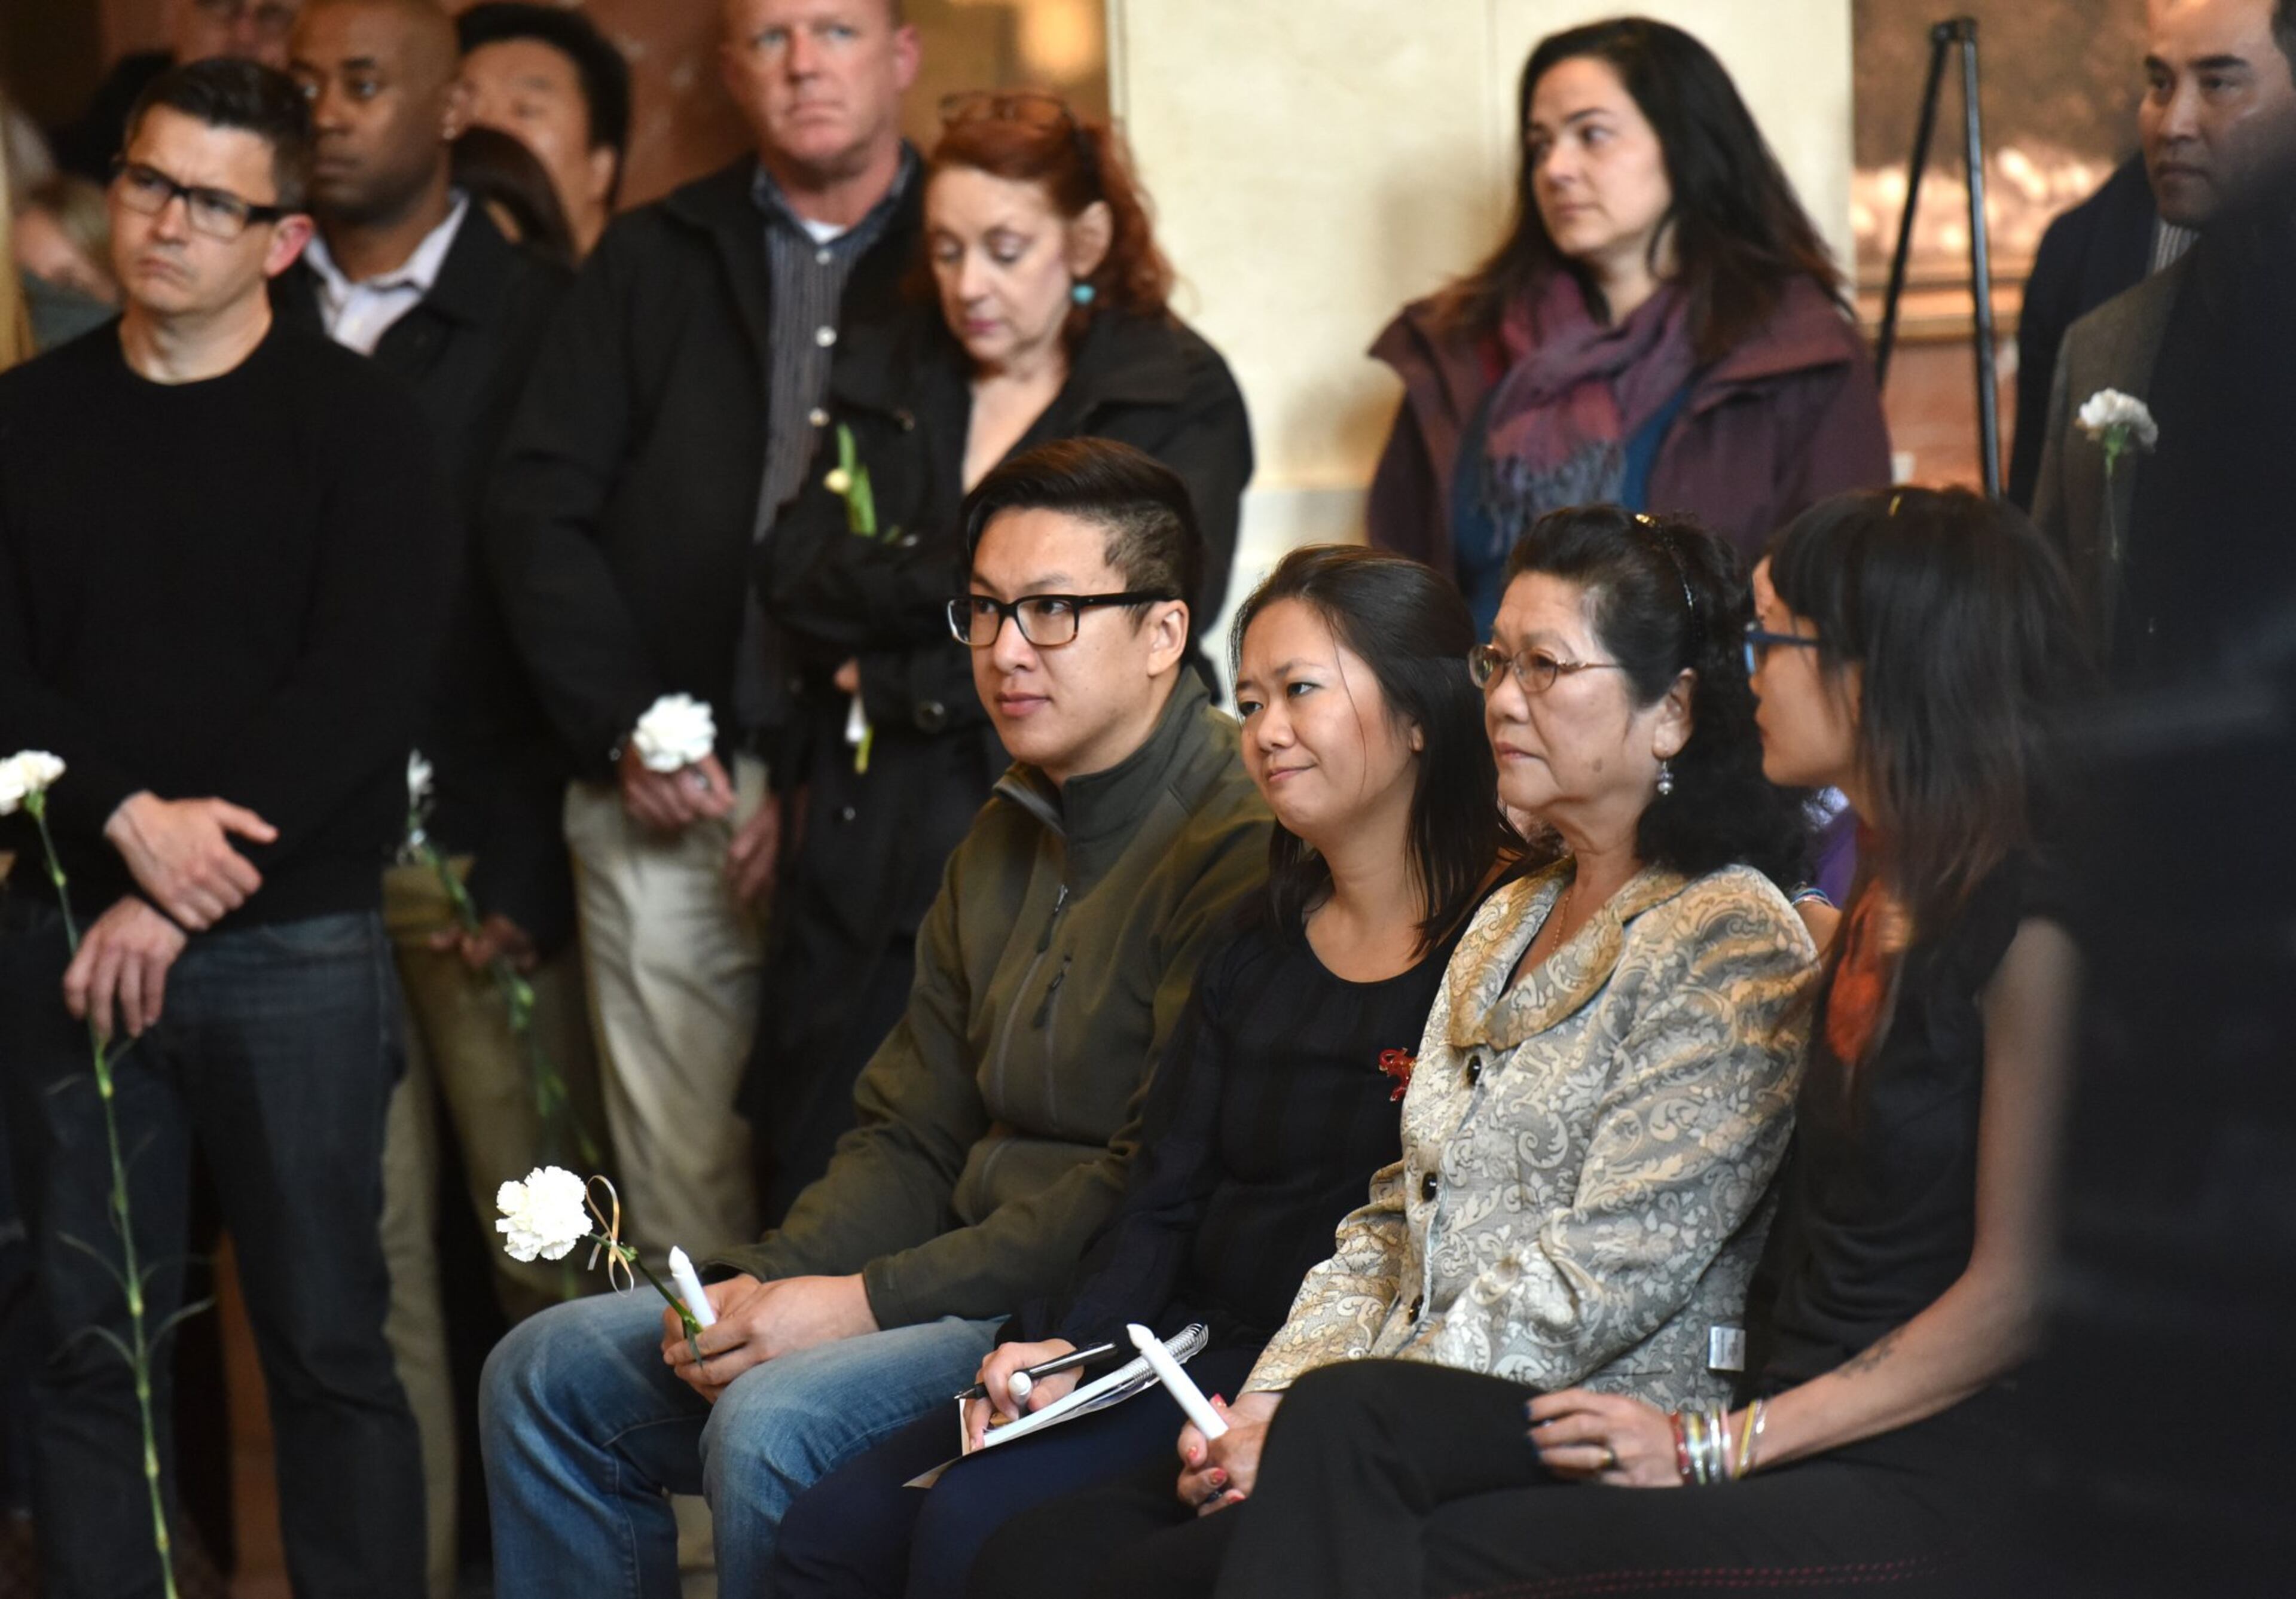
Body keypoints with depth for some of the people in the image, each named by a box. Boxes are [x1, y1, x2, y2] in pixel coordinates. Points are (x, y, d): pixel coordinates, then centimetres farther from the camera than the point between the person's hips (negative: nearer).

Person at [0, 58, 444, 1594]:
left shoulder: (359, 423, 0)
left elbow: (361, 688, -9)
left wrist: (182, 900, -14)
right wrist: (129, 819, -14)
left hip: (298, 945, -2)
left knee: (329, 1342, 0)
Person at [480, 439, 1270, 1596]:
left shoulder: (1237, 850, -15)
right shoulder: (1005, 838, 17)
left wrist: (867, 1302, -19)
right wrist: (762, 1284, -2)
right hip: (971, 1284, 10)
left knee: (775, 1426, -31)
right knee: (551, 1371, 5)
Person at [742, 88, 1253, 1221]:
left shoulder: (1179, 395, 5)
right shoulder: (878, 381, 17)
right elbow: (791, 579, 4)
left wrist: (903, 682, -7)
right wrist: (969, 571, -12)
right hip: (871, 870, 4)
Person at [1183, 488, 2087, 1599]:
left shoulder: (2023, 932, -13)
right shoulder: (1877, 909, 17)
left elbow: (2013, 1296, -13)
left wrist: (1720, 1446, -12)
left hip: (1913, 1486, -8)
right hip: (1800, 1421, 8)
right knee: (1349, 1419, -12)